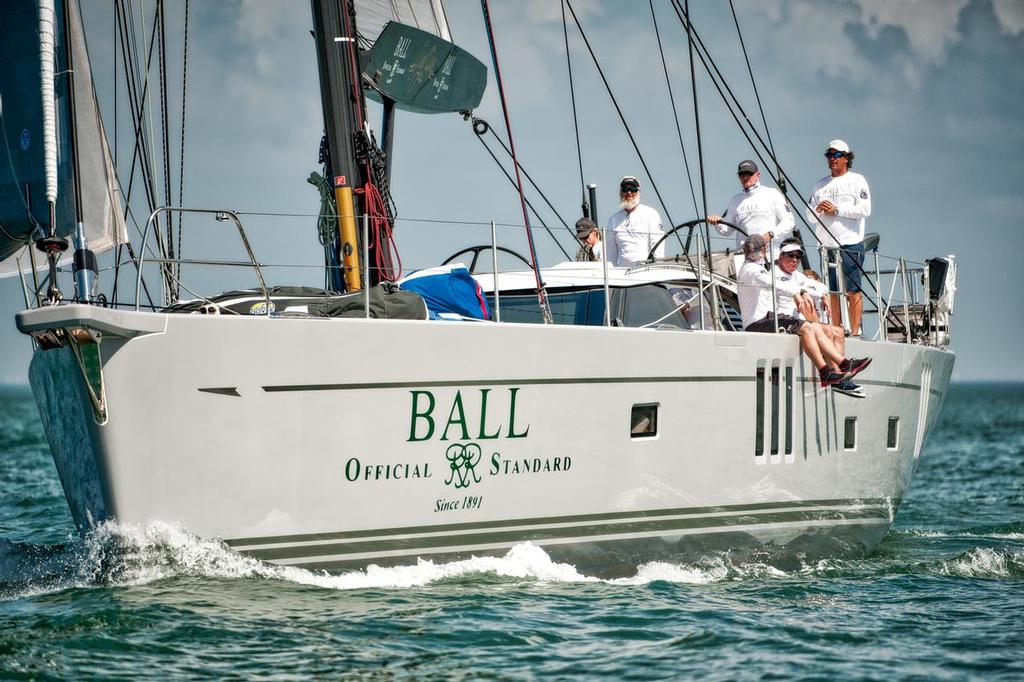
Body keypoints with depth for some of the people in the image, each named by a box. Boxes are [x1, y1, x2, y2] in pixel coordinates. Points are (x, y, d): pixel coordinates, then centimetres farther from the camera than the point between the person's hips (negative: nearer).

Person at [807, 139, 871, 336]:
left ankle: (855, 331, -9)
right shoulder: (821, 185, 20)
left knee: (853, 290, -8)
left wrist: (837, 210, -10)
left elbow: (864, 209, -9)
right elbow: (810, 215, 18)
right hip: (827, 245, 6)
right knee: (833, 292, 6)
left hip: (850, 244, -6)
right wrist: (818, 209, -4)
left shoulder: (856, 180, 3)